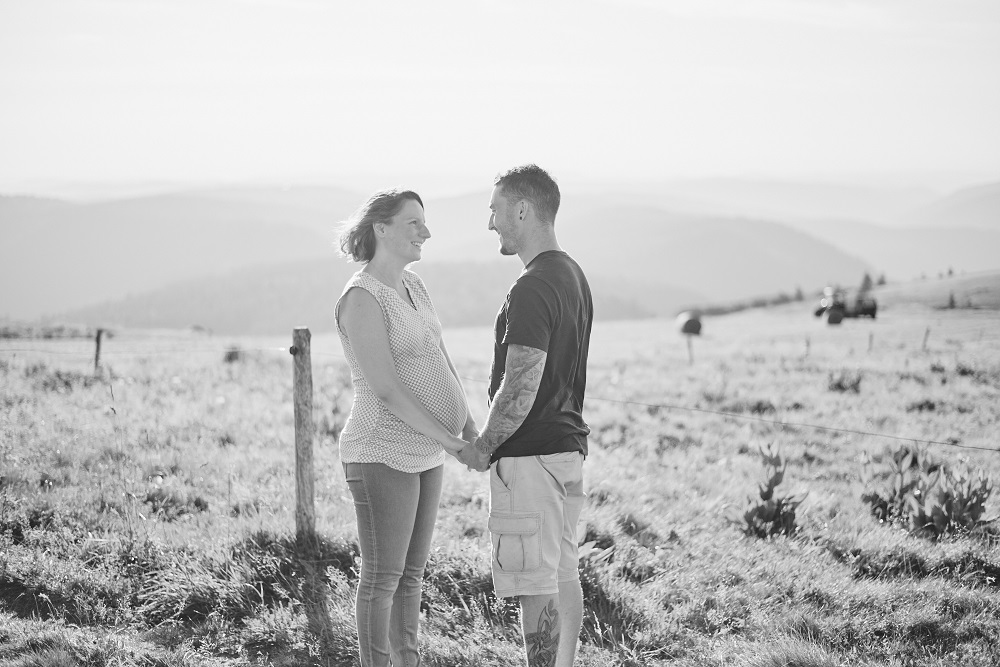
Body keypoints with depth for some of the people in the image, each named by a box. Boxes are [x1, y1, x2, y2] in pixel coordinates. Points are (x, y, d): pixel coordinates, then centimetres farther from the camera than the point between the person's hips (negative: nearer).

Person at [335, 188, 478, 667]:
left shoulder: (412, 286, 11)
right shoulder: (362, 298, -18)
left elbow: (442, 365, 11)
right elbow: (387, 390, -22)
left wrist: (472, 430, -4)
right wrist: (453, 443, -21)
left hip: (421, 452, 9)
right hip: (382, 455, -9)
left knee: (412, 571, 15)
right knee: (383, 577, 0)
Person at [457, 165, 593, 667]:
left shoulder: (533, 290, -19)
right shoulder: (574, 277, 12)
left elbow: (521, 390, -23)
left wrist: (482, 448, -8)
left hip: (529, 456, -10)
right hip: (567, 444, 10)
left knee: (536, 585, -6)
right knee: (563, 577, 14)